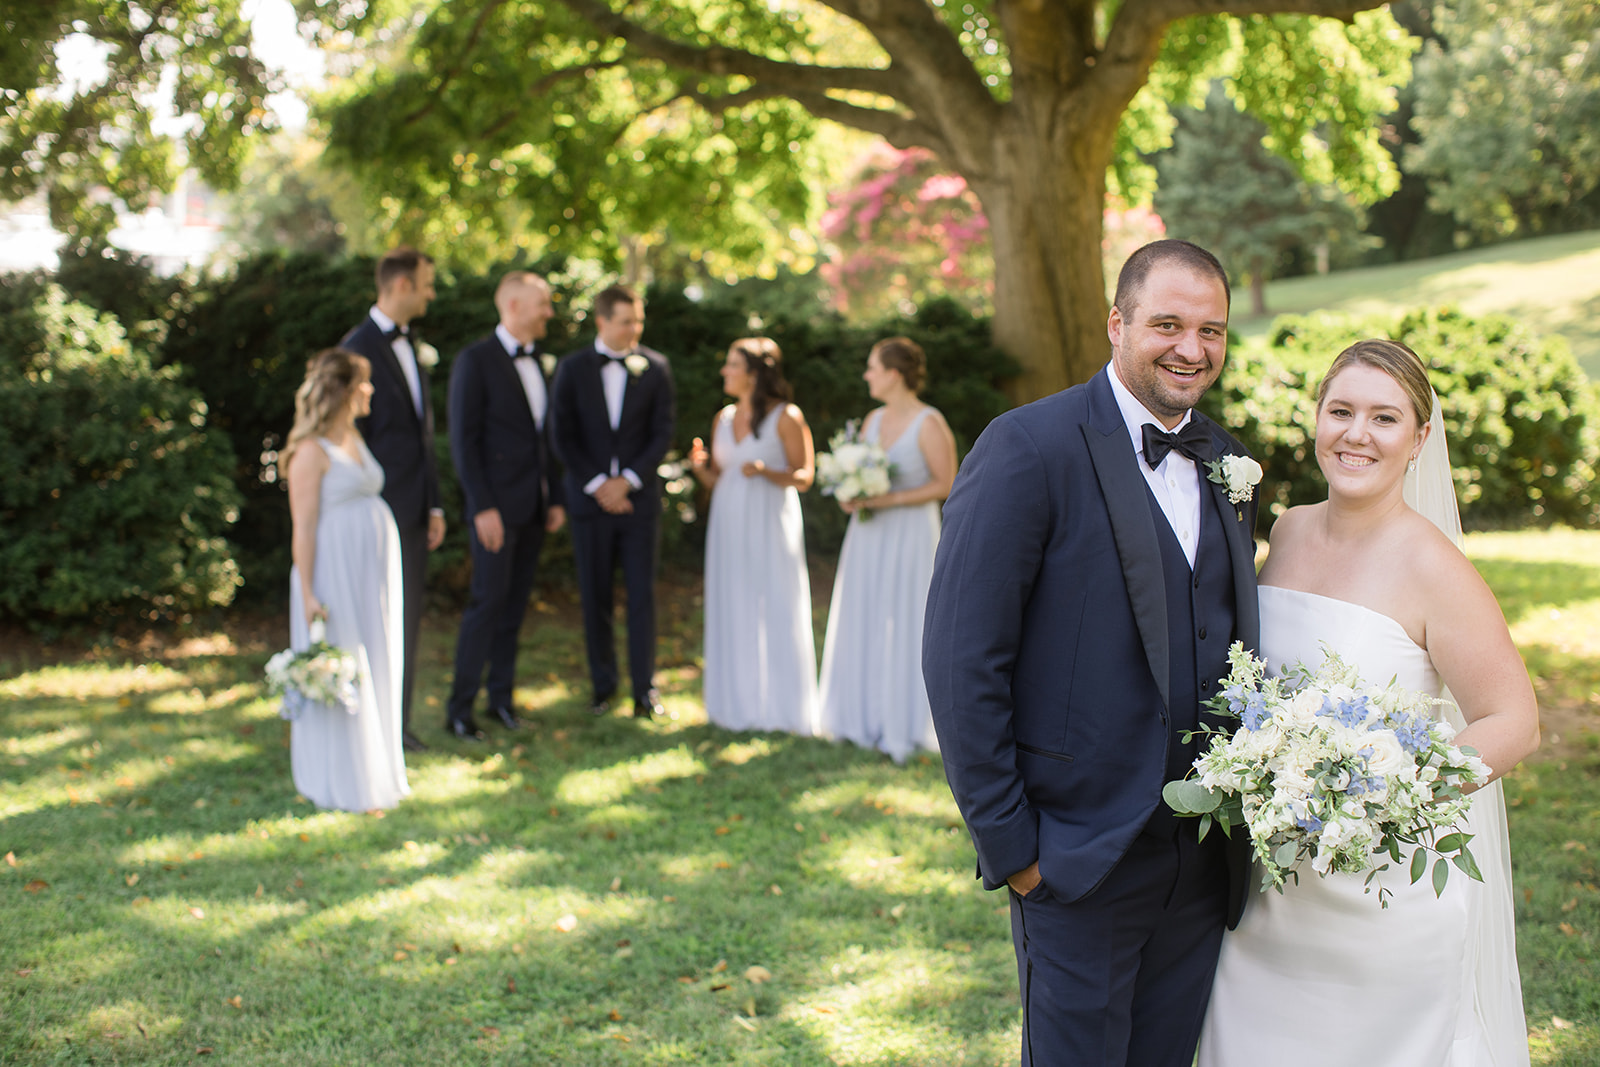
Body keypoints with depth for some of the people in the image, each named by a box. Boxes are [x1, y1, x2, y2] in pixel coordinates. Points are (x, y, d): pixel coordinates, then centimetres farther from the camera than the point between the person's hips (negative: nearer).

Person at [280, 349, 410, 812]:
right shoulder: (311, 452, -12)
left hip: (374, 571, 8)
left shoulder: (355, 439, 13)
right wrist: (308, 594, -17)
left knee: (376, 671, 14)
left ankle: (375, 769, 25)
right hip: (335, 570, -8)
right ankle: (339, 785, 10)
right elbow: (304, 526, -14)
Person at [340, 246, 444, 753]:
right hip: (380, 508, -8)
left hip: (414, 508, 8)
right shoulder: (357, 348, -12)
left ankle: (397, 721, 21)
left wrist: (434, 506, 14)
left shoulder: (413, 348, 14)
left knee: (408, 618, 12)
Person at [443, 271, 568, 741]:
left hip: (533, 505, 7)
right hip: (495, 503, -7)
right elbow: (463, 440, -12)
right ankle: (460, 707, 0)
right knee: (489, 601, -8)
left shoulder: (539, 362, 13)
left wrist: (555, 498, 12)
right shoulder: (475, 360, -8)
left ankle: (501, 697, 18)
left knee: (516, 602, 10)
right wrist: (482, 508, -17)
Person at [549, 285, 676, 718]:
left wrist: (627, 480, -9)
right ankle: (603, 684, 16)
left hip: (638, 497, 0)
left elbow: (663, 433, 0)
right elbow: (562, 436, 0)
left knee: (642, 594, -1)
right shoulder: (572, 368, 3)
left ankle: (645, 688, 4)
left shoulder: (655, 367, 3)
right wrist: (596, 484, -8)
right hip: (590, 499, 0)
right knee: (595, 597, 4)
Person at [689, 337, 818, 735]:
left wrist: (765, 471, -21)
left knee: (775, 611, -2)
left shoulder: (786, 417, -6)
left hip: (771, 523, -5)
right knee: (733, 611, 6)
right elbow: (717, 480, 16)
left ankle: (780, 707, 7)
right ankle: (738, 705, 14)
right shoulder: (723, 419, 12)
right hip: (729, 523, 5)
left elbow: (804, 477, -5)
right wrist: (700, 467, -5)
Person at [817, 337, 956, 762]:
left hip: (909, 533, -7)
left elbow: (945, 484, -14)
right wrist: (851, 497, -4)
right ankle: (866, 716, 19)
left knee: (903, 625, -2)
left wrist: (889, 500, -19)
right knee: (862, 623, 8)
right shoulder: (873, 420, 10)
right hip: (869, 534, 7)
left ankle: (903, 727, 9)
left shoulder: (929, 424, -12)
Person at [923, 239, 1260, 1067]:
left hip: (1204, 859, 6)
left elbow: (1233, 638, 13)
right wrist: (1007, 842, -14)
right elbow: (961, 662, -16)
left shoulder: (1223, 462, 8)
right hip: (1080, 858, -6)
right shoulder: (1028, 449, -14)